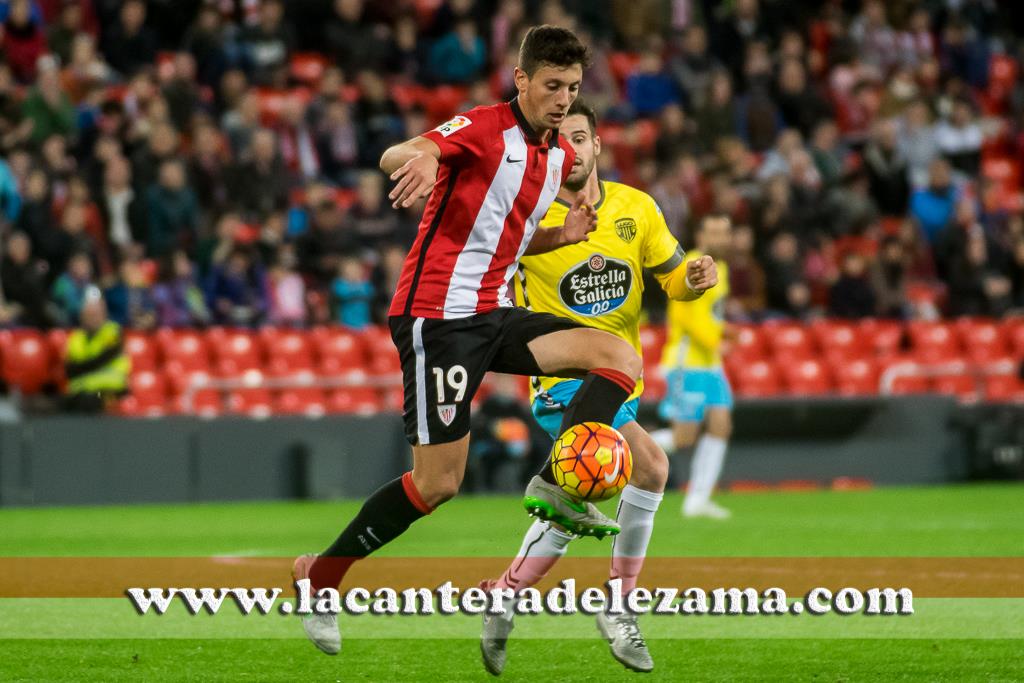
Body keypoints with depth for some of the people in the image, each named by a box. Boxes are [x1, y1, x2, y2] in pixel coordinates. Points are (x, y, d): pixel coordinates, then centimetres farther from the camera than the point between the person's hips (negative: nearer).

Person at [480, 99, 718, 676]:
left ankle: (502, 606, 28)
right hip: (563, 375, -6)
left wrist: (695, 279, -15)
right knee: (649, 465, -24)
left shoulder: (635, 207, 2)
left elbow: (674, 279, 7)